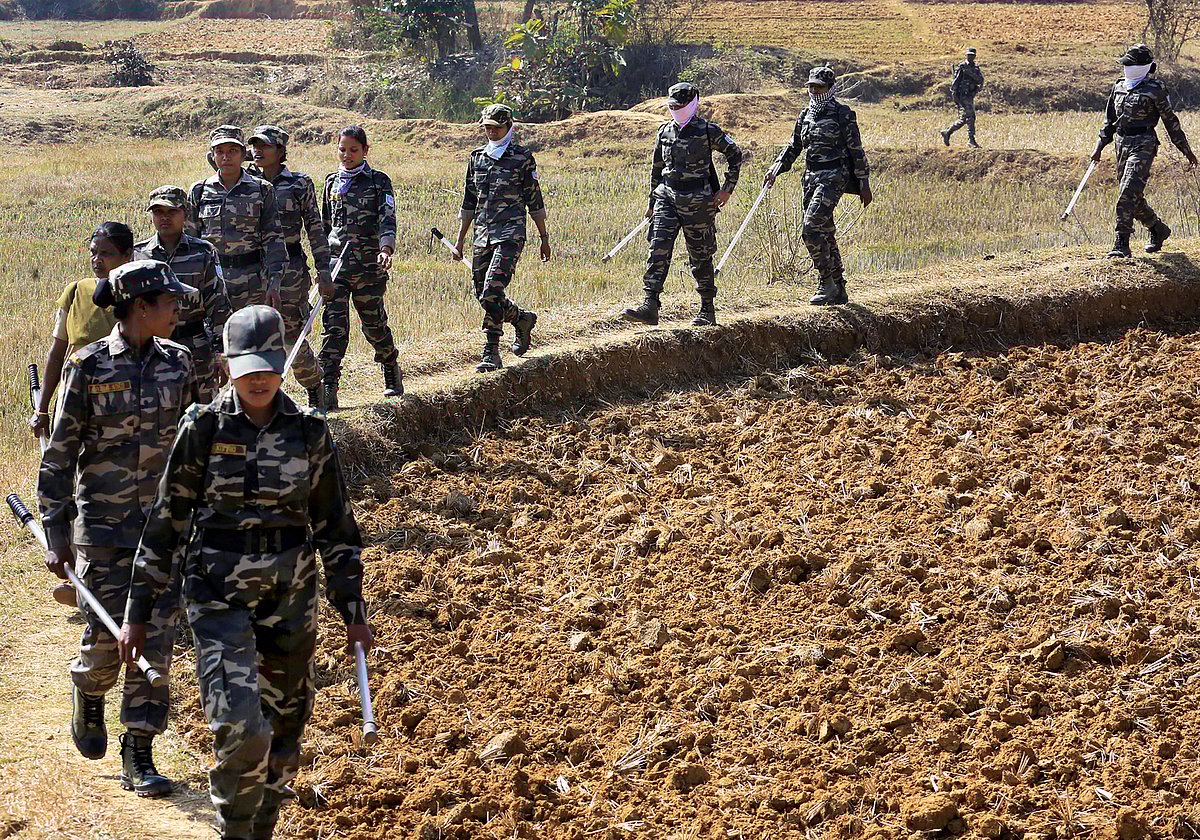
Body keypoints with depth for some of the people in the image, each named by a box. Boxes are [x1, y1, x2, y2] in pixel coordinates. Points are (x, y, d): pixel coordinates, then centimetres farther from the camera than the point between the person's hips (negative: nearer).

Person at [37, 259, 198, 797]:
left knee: (155, 641, -1)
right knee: (107, 637, 2)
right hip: (103, 524, -3)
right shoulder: (89, 368, -8)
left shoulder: (177, 363, 3)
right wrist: (56, 536, -6)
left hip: (165, 523, 3)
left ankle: (138, 758, 7)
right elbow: (59, 455, -4)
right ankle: (89, 693, 38)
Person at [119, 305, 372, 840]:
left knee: (285, 728, 11)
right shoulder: (204, 428, -3)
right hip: (218, 593, -3)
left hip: (290, 594, 3)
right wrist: (138, 611, 2)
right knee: (239, 727, -17)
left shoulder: (308, 432, 2)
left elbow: (335, 525, 9)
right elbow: (165, 520, 2)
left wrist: (353, 610, 7)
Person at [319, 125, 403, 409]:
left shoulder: (378, 181, 0)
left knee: (374, 324, 8)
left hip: (368, 264, -3)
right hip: (335, 263, 3)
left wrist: (386, 249, -31)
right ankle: (328, 390, -13)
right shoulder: (332, 182, 13)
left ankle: (392, 374, 34)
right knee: (333, 326, -9)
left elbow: (387, 219, -13)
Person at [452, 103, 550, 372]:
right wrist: (460, 239, 16)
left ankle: (491, 352, -13)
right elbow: (469, 201, 18)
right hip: (482, 233, 6)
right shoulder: (477, 157, 13)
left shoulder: (522, 157, 0)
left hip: (510, 232, -6)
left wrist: (544, 238, 6)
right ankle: (522, 319, 35)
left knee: (492, 292, -18)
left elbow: (534, 201, 4)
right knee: (484, 296, 8)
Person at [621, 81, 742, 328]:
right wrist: (653, 201, 20)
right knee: (658, 250, -11)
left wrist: (727, 188, 0)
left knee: (701, 257, 5)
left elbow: (735, 154, 4)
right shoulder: (665, 131, 9)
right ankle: (650, 306, -17)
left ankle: (707, 311, 18)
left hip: (697, 201, -4)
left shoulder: (707, 131, -6)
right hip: (667, 198, 4)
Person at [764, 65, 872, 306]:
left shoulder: (842, 114, -5)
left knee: (811, 229, -20)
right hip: (811, 178, 7)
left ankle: (826, 283, -11)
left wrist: (864, 185, -6)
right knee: (825, 234, 9)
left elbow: (856, 151, -5)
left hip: (833, 177, -7)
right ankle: (838, 290, 16)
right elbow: (793, 147, 19)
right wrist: (775, 169, 3)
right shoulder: (805, 115, 14)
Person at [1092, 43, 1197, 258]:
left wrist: (1186, 151, 3)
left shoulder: (1155, 90, -7)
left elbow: (1171, 121, -2)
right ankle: (1158, 230, 35)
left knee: (1128, 193, -17)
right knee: (1134, 197, 12)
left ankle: (1121, 244, -17)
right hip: (1122, 144, 7)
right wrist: (1100, 146, 17)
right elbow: (1110, 120, 20)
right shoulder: (1119, 87, 12)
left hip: (1143, 146, -7)